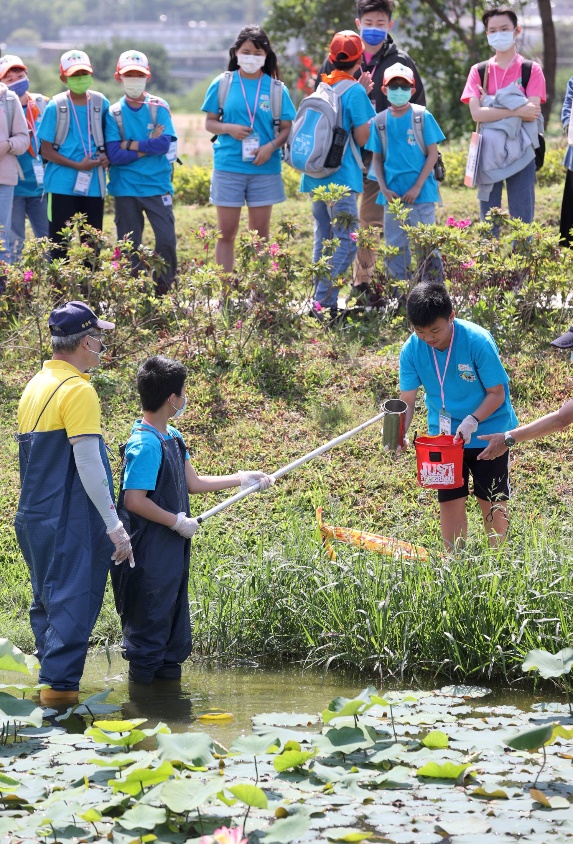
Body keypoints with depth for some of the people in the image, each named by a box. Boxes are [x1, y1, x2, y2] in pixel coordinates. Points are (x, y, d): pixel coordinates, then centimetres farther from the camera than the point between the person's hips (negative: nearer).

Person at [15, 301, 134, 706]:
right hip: (70, 521, -9)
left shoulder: (35, 386, 14)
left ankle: (50, 681, 19)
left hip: (34, 517, 9)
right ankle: (61, 685, -11)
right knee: (73, 602, -7)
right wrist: (115, 525, -17)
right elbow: (88, 464, -18)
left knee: (48, 604, 15)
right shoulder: (77, 389, -13)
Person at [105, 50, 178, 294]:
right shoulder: (114, 113, 2)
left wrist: (130, 145, -11)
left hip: (158, 186, -1)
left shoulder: (159, 108, 2)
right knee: (129, 245, 4)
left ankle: (164, 290, 7)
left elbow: (164, 144, -11)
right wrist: (148, 147, -11)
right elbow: (114, 155, -8)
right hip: (125, 189, 1)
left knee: (167, 239, -7)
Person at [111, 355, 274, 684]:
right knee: (151, 617, -1)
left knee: (175, 610, 16)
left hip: (173, 547, 10)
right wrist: (177, 522, -16)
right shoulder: (145, 445, -21)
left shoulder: (172, 437, 9)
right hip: (150, 554, -10)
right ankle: (144, 673, 8)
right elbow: (135, 500, -24)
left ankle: (168, 667, 25)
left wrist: (241, 479, 18)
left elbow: (193, 482, 18)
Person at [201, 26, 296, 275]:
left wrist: (271, 146, -15)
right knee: (226, 232, 1)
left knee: (260, 233, 6)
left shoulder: (276, 88, 3)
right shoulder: (222, 84, 2)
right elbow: (209, 122, 5)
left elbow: (286, 128, 4)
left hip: (265, 168, 1)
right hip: (228, 167, -1)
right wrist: (228, 128, -15)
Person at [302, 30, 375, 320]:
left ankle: (319, 300, 14)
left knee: (323, 239, 14)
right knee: (346, 241, -8)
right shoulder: (354, 91, -10)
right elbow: (362, 138, -8)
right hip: (341, 176, -8)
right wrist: (364, 96, 4)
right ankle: (324, 301, -18)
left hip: (315, 176, 8)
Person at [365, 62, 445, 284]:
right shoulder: (379, 122, 7)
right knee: (395, 249, 8)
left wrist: (417, 187, -10)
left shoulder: (422, 117, -2)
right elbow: (377, 159, 11)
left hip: (421, 194, -4)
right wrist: (384, 189, -3)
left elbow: (433, 153, -3)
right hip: (392, 196, 4)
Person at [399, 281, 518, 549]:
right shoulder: (412, 350, -15)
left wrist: (472, 421, -33)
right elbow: (407, 400, -11)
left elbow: (497, 393, -18)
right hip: (443, 434, 3)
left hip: (486, 430, -3)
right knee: (449, 499, 2)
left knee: (491, 501, 5)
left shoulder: (478, 341, -25)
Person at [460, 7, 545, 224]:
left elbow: (531, 113, -11)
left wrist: (491, 109, -9)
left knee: (522, 221, -2)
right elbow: (476, 113, -9)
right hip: (489, 152, 2)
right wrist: (516, 111, -17)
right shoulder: (479, 71, 6)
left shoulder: (531, 70, 2)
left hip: (521, 152, -2)